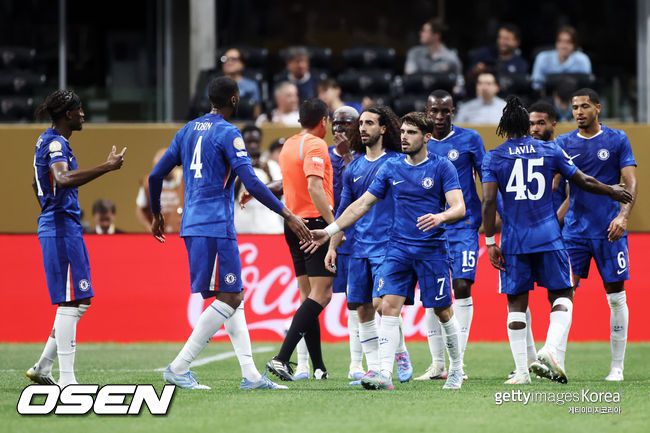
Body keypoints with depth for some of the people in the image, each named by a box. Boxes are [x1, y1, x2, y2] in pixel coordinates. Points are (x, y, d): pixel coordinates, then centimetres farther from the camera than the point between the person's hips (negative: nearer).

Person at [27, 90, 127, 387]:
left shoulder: (48, 141, 17)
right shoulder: (56, 144, -14)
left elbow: (37, 186, 30)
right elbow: (64, 179, -34)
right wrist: (107, 167, -37)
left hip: (54, 226, 10)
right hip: (63, 228, -10)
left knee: (80, 301, 14)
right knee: (70, 303, -10)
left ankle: (43, 368, 16)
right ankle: (66, 380, -10)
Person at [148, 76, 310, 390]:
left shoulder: (188, 130, 14)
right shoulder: (228, 134, -9)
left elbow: (156, 176, 16)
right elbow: (251, 183, -18)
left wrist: (157, 215, 30)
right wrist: (287, 215, -15)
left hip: (193, 224, 9)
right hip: (216, 226, -9)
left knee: (233, 297, 12)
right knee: (229, 299, -6)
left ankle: (250, 375, 8)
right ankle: (179, 368, -10)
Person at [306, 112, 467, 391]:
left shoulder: (442, 167, -4)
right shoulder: (391, 168, 8)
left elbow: (459, 208, -13)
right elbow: (363, 204, 12)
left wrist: (440, 217, -35)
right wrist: (330, 231, 7)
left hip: (432, 249, -3)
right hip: (398, 249, 3)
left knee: (443, 311, 5)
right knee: (389, 306, -12)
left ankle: (457, 369, 25)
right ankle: (384, 373, -18)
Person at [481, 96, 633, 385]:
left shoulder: (493, 158, 1)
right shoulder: (550, 151, 5)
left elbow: (488, 201, -8)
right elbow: (584, 182, 12)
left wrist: (490, 242, -4)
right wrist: (612, 192, 30)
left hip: (514, 241, 0)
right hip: (548, 237, 0)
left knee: (516, 303, 8)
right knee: (562, 296, 9)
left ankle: (522, 371, 4)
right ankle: (550, 348, -16)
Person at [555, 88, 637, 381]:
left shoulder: (617, 140, 1)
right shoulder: (564, 143, 7)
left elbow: (631, 183, -3)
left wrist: (623, 216, -17)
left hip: (609, 231, -2)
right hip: (575, 229, 2)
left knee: (616, 297, 2)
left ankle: (617, 366, 8)